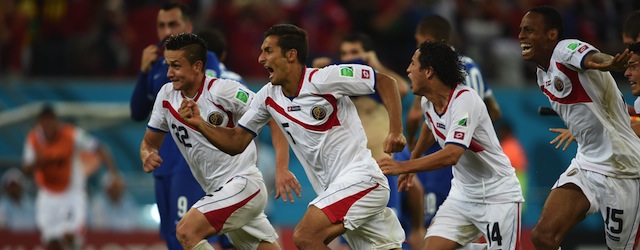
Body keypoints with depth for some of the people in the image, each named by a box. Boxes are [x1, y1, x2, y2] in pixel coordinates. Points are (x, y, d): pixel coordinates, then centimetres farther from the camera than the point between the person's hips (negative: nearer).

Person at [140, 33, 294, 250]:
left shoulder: (222, 90, -14)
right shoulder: (167, 96, 6)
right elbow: (149, 143, 17)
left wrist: (282, 169, -27)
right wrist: (147, 157, -9)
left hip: (243, 183, -7)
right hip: (220, 192, 7)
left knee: (186, 231, -23)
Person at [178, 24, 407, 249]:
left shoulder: (323, 79, -14)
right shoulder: (268, 97, 7)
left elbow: (385, 82, -10)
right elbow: (236, 142, 12)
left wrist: (396, 132, -19)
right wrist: (199, 124, -4)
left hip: (359, 178, -7)